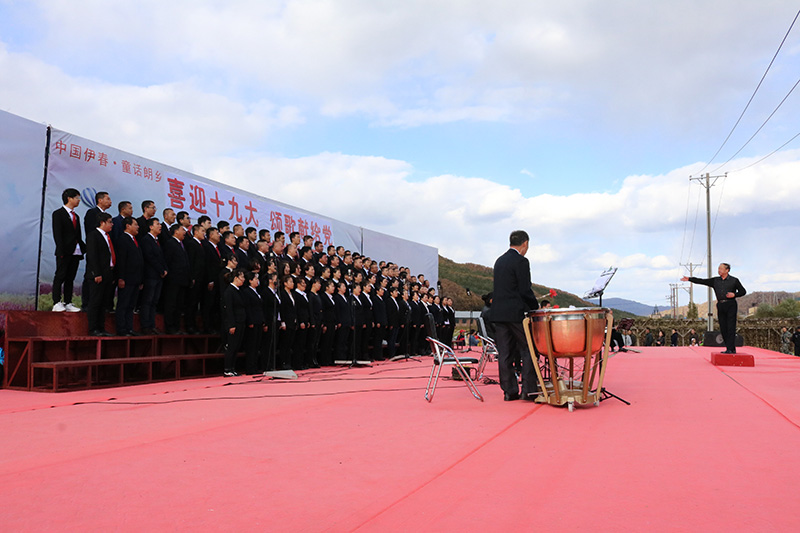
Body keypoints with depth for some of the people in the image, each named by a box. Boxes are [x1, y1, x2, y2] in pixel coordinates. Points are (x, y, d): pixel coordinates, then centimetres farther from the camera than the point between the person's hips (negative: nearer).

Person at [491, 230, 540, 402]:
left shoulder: (499, 261, 16)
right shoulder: (521, 261, -9)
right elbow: (525, 290, -14)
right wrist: (536, 307, 0)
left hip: (498, 313, 8)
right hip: (515, 313, -7)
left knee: (505, 353, 6)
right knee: (530, 349, 2)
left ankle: (509, 391, 10)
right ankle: (529, 389, 1)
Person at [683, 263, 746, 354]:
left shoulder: (734, 280, 4)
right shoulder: (715, 280, 15)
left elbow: (743, 291, 9)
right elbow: (702, 281, 14)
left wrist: (734, 294, -9)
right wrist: (689, 279, 9)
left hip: (731, 305, -5)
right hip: (720, 306, 5)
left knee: (730, 327, -10)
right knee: (723, 328, 3)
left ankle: (730, 349, -11)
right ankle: (731, 349, 11)